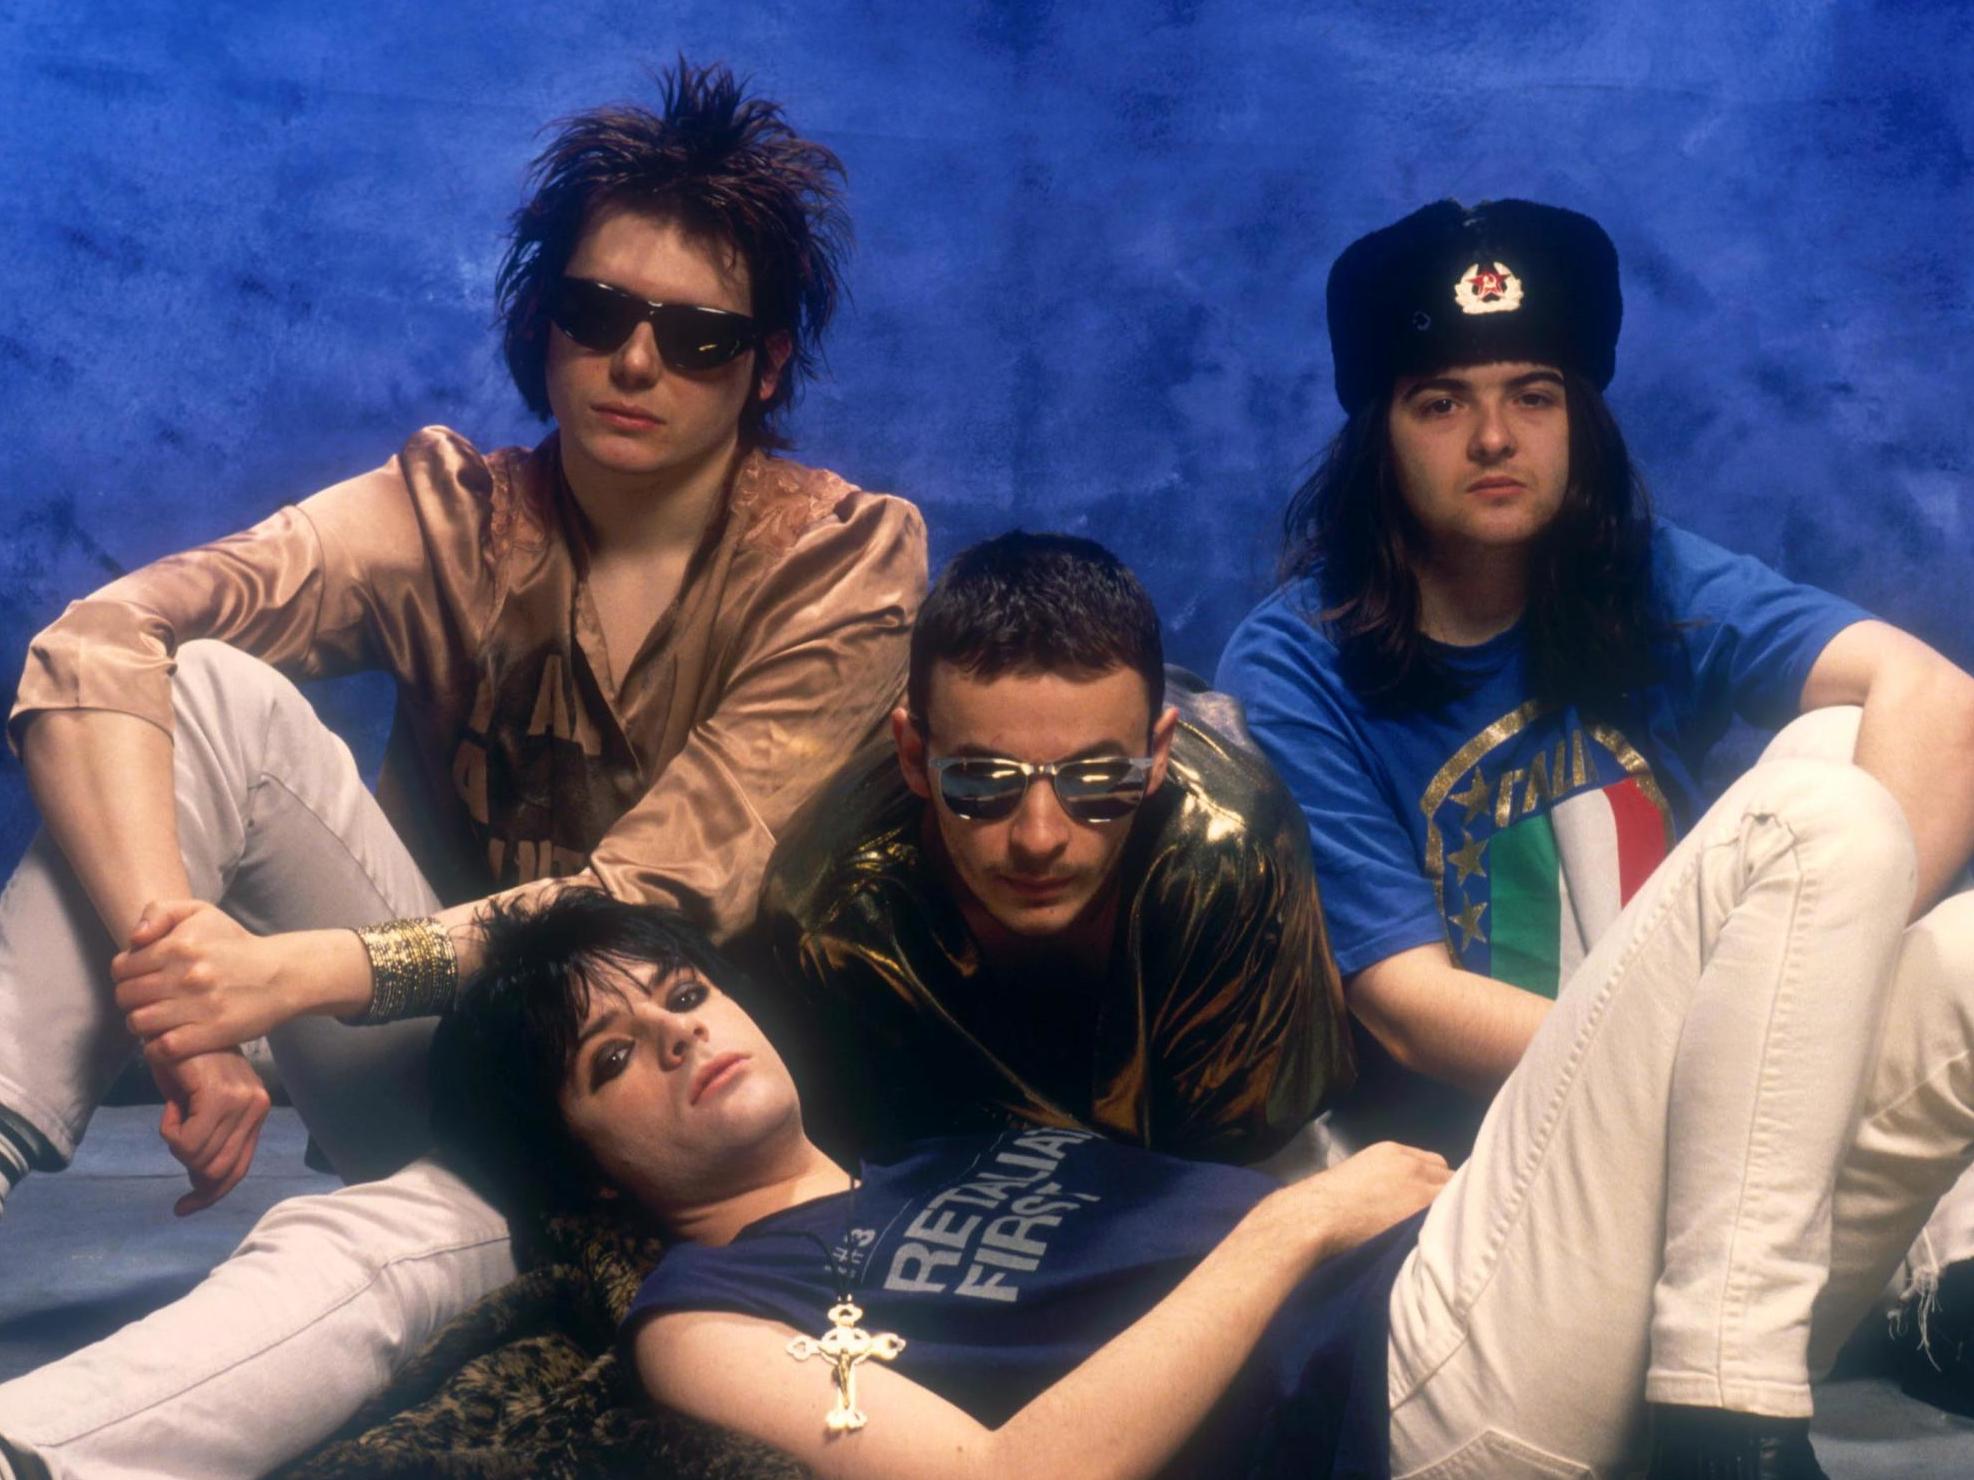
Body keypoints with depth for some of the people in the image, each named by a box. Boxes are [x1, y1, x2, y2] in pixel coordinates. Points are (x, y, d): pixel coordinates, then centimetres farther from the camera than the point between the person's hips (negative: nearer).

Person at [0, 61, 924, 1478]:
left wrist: (305, 967, -32)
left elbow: (666, 899, -21)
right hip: (432, 1042, 3)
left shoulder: (842, 557, -12)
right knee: (213, 692, -21)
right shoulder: (451, 511, -5)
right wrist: (174, 971, -37)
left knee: (390, 1243, -39)